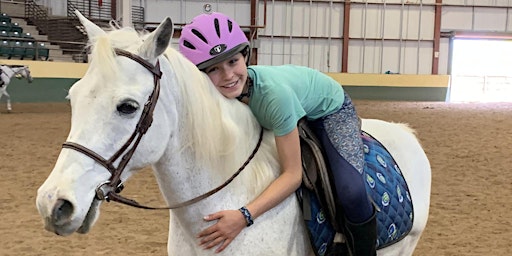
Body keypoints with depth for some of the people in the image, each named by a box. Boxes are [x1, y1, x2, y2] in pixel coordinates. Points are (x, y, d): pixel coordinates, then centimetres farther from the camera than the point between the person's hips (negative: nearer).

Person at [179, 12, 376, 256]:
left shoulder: (274, 93, -42)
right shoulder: (222, 94, -25)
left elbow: (292, 175, -38)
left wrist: (244, 215, -47)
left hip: (331, 110, -6)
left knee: (350, 192, -28)